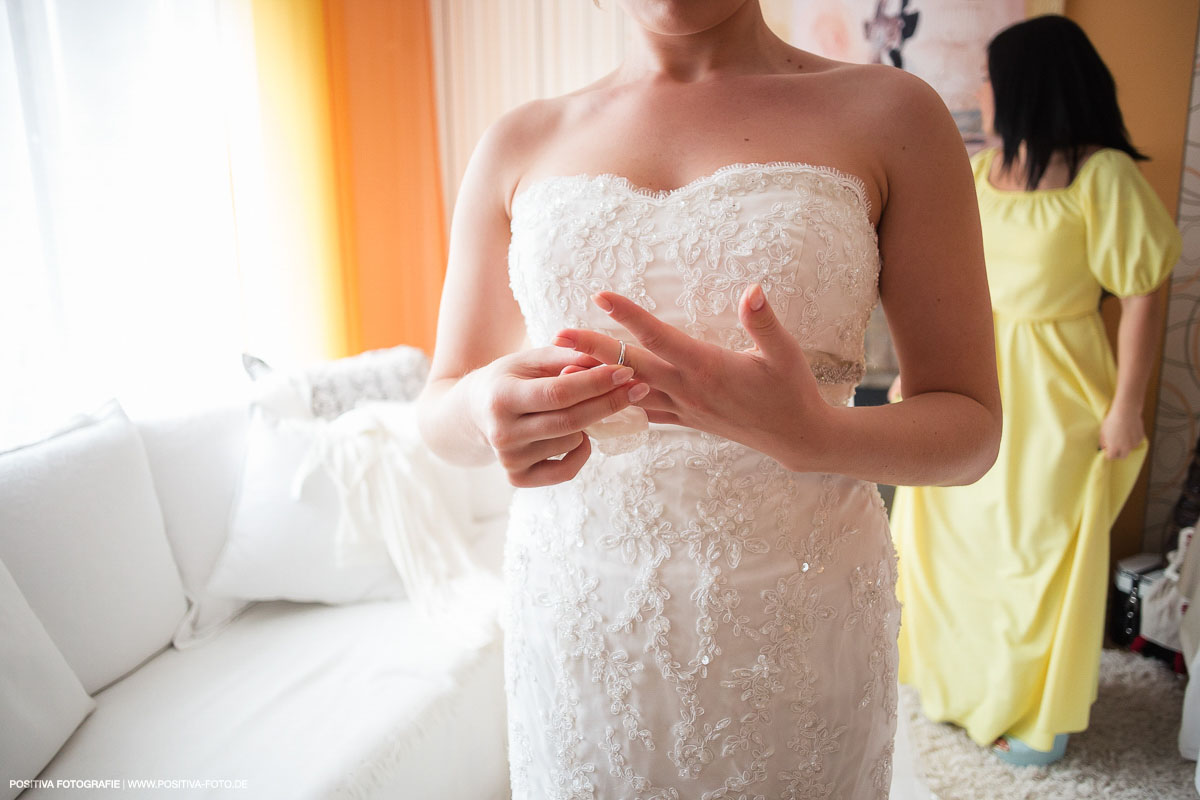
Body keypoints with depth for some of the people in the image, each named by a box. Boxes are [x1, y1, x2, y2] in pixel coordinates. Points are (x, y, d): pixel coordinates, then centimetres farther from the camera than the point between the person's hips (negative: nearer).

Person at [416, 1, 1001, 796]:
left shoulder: (890, 114, -4)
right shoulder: (520, 143, 3)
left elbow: (972, 427, -4)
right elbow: (439, 408, 5)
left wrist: (815, 435, -25)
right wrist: (486, 408, -19)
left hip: (795, 625, -1)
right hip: (576, 624, 2)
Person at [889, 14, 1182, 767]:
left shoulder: (1103, 176, -13)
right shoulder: (975, 170, 6)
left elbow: (1142, 297, -13)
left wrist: (1125, 410, -13)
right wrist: (915, 363, 10)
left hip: (1046, 394, -6)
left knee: (1036, 552, 6)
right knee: (951, 531, 15)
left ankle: (1039, 713, 29)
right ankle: (962, 676, 39)